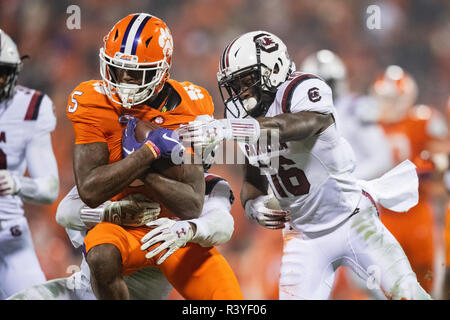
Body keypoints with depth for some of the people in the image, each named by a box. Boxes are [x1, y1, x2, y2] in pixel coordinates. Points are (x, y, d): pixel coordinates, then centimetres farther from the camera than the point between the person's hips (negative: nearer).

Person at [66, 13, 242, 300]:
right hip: (120, 226, -1)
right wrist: (150, 150, -25)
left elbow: (192, 206, -16)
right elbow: (90, 191, -23)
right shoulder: (94, 105, -12)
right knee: (102, 256, -37)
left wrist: (140, 177, -26)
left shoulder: (185, 110, -10)